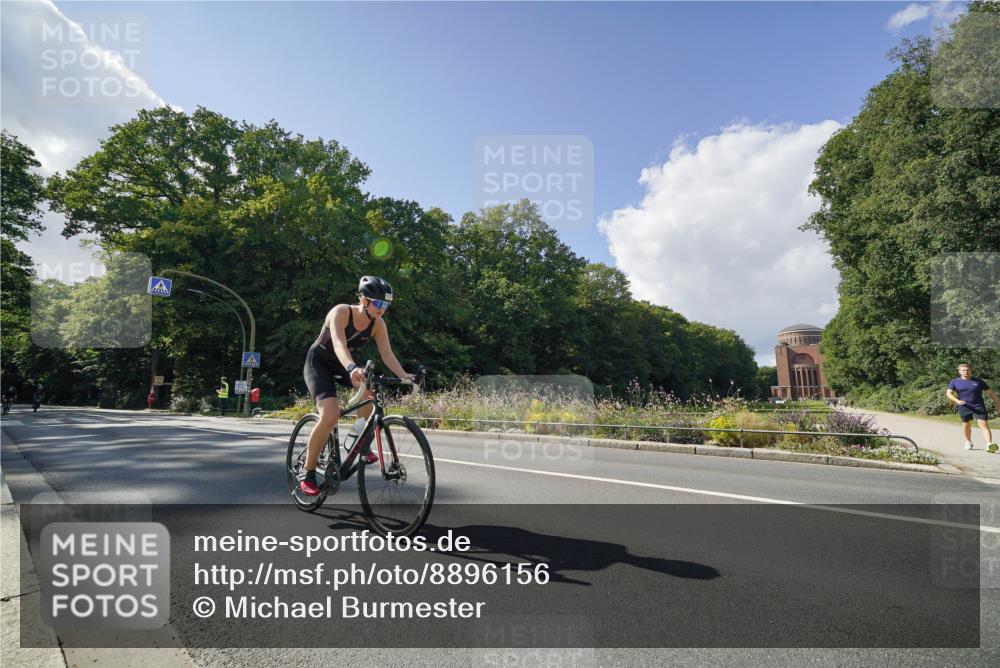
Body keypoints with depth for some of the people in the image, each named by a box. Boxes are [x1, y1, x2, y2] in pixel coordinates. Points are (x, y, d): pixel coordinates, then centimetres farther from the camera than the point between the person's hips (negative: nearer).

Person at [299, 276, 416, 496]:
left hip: (343, 365, 5)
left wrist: (404, 375, -34)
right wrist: (352, 368, -62)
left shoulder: (378, 324, -12)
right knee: (330, 415, -24)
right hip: (318, 363, -5)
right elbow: (339, 344, -43)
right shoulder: (341, 312, -28)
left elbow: (387, 354, -17)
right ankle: (308, 474, -8)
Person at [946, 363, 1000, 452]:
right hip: (964, 408, 1)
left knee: (984, 425, -13)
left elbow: (990, 392, 11)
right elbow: (948, 393, -4)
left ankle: (989, 445, -22)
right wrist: (957, 401, -21)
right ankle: (968, 442, 31)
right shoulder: (954, 382, 3)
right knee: (966, 425, 13)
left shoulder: (979, 381, 5)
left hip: (979, 407, -1)